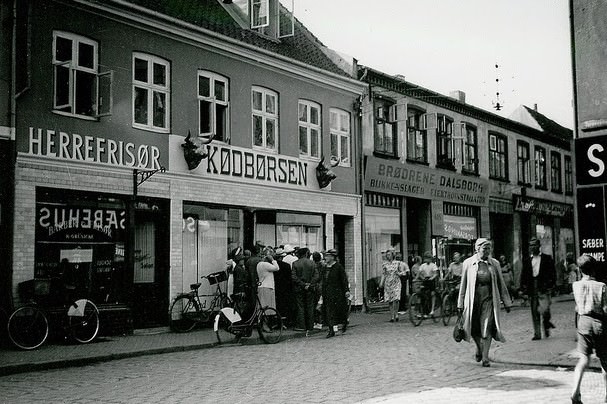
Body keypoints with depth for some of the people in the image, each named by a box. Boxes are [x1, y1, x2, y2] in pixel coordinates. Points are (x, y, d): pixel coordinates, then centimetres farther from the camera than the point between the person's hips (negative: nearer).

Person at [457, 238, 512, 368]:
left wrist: (506, 302, 10)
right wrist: (460, 304, 6)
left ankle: (485, 358, 1)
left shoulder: (494, 264, 4)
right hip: (472, 300, 0)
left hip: (488, 300, 0)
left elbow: (501, 284, 10)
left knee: (487, 329, -8)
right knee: (474, 329, 7)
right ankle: (479, 349, 36)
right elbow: (463, 284, 5)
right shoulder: (468, 263, 1)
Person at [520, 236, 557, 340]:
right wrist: (523, 287, 4)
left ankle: (546, 322, 12)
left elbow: (552, 273, 4)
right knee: (534, 312, 5)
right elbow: (523, 274, 12)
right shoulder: (526, 260, 13)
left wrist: (550, 285, -6)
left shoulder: (547, 258, 6)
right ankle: (537, 334, 12)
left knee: (544, 309, -18)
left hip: (543, 287, -3)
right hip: (532, 288, 3)